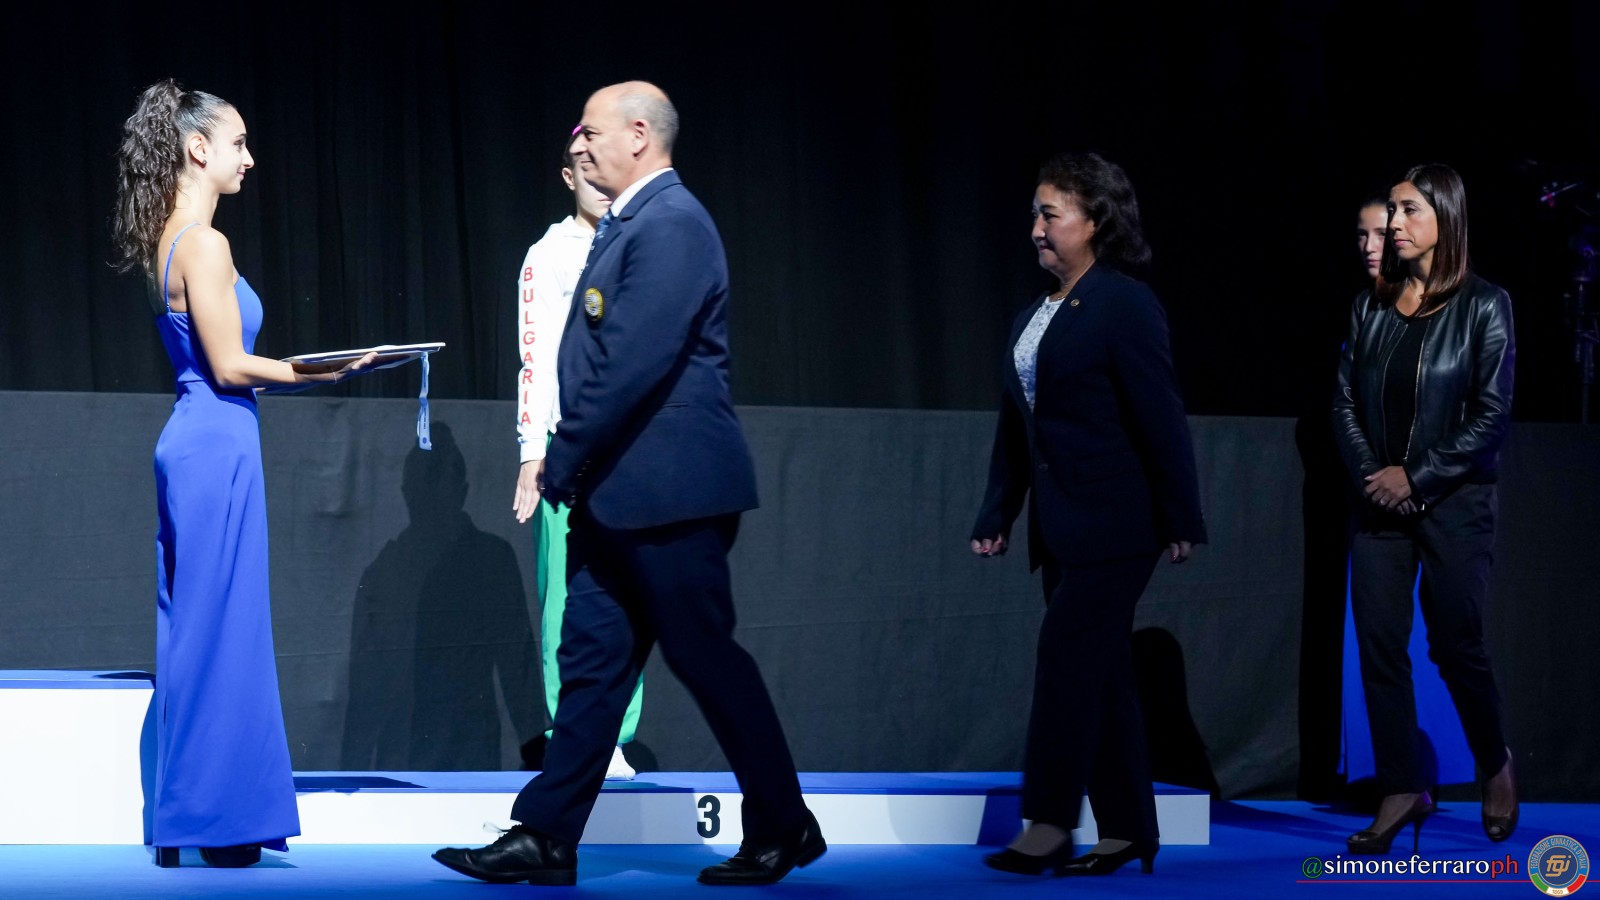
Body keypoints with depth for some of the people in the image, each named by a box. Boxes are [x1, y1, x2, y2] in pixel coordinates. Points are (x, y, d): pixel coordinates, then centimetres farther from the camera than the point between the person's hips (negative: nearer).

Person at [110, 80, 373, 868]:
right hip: (218, 448, -10)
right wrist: (331, 371, -11)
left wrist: (311, 364, 21)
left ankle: (183, 821, 17)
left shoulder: (168, 241, 14)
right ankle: (212, 824, 1)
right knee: (221, 631, -4)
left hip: (194, 444, 10)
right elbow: (229, 367, -15)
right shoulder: (203, 244, -14)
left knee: (195, 631, 12)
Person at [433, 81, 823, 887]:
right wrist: (570, 463, 10)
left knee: (705, 657, -1)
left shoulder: (671, 224, -16)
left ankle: (783, 827, 11)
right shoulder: (631, 222, 16)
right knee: (592, 660, 8)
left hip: (667, 489, -10)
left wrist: (567, 460, -15)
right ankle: (547, 837, 9)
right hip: (617, 493, 10)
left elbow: (634, 365, -23)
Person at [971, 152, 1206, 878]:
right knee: (1098, 672, 9)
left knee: (1069, 657, -12)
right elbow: (1013, 427, 16)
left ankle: (1048, 824, -11)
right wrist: (996, 516, 11)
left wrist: (1181, 521, -15)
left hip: (1114, 520, -8)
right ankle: (1127, 829, 14)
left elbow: (1160, 418, -13)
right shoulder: (1033, 319, 14)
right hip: (1062, 524, 8)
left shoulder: (1124, 306, -10)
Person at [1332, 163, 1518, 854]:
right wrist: (1369, 473, -10)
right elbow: (1345, 403, 6)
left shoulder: (1482, 306, -5)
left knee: (1455, 643, 1)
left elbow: (1491, 417, -9)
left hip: (1452, 502, -4)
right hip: (1380, 503, 4)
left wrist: (1416, 477, -13)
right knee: (1378, 646, 0)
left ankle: (1495, 765, 26)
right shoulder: (1371, 307, 8)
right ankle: (1402, 790, 8)